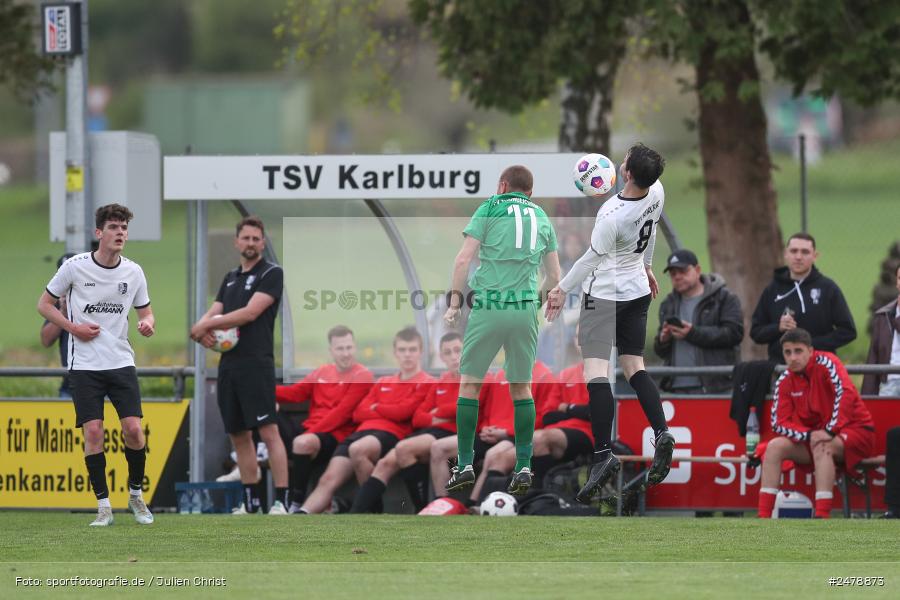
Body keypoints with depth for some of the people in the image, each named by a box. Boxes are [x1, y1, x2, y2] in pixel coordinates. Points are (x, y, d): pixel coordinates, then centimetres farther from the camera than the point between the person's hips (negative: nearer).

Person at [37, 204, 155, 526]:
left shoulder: (133, 272, 2)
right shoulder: (74, 267, -6)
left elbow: (145, 311, 15)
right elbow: (44, 304, 4)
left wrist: (148, 323, -9)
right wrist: (74, 327, -10)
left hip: (121, 363, 2)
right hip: (84, 365, -2)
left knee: (133, 429, -9)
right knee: (93, 432, -10)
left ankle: (136, 495, 13)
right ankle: (103, 506, -1)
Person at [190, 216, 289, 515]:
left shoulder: (271, 274, -2)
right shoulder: (230, 278, 20)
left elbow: (250, 313, -13)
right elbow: (213, 314, 13)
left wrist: (206, 325, -6)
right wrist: (204, 330, -12)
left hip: (256, 364, -8)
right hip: (229, 364, 8)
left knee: (268, 431, -13)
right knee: (239, 435, 9)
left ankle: (281, 501, -17)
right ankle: (250, 502, 16)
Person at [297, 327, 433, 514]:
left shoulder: (426, 383, 8)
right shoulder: (383, 383, 29)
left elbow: (403, 412, -7)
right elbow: (358, 414, 18)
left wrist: (377, 408, 10)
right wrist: (389, 411, 4)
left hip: (392, 435, -6)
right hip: (362, 431, 6)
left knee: (358, 449, -39)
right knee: (328, 480, -17)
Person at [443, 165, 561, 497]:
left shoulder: (489, 210, 3)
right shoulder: (541, 218, 15)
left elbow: (463, 259, -5)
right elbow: (554, 276, 13)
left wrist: (454, 302, 0)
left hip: (488, 307, -3)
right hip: (525, 310, 3)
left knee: (469, 383, 5)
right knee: (521, 387, 11)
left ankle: (465, 465, -1)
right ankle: (523, 467, 4)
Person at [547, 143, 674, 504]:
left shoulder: (612, 216, -28)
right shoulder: (656, 194, -7)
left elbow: (592, 258, -15)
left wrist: (562, 290, -1)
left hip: (604, 294, -8)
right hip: (638, 291, 8)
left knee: (596, 370, -11)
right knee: (634, 367, 15)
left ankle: (603, 454, -22)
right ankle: (661, 433, -4)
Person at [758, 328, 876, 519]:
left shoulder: (825, 363, -16)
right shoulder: (785, 381, 0)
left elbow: (846, 394, -31)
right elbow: (779, 423, -6)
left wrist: (830, 431, -37)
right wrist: (809, 435, -24)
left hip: (856, 431, -6)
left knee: (821, 447, -36)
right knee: (775, 446, -12)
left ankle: (822, 519, -42)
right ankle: (763, 517, -15)